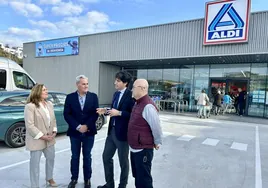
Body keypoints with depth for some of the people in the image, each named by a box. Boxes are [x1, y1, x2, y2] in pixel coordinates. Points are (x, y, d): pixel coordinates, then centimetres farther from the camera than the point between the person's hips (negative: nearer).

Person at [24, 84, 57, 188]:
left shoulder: (49, 104, 5)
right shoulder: (30, 106, -17)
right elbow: (29, 125, -20)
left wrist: (54, 132, -3)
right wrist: (42, 136, -19)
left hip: (49, 139, 7)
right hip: (36, 140, -7)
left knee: (51, 158, 20)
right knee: (35, 162, 8)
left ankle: (49, 178, 43)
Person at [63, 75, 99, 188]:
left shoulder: (93, 96, -1)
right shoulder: (70, 97, -2)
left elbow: (95, 113, -5)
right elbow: (66, 114, -6)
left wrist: (86, 126, -14)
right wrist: (78, 127, -15)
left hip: (89, 132, 0)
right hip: (74, 132, 0)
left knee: (87, 156, 12)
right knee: (75, 157, 13)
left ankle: (87, 179, 27)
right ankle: (74, 178, 30)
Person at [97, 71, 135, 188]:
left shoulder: (131, 95, -17)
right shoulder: (116, 94, 9)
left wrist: (119, 113, -26)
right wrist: (105, 111, -1)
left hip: (122, 133, -8)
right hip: (112, 131, 8)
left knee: (123, 161, 11)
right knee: (106, 157, 18)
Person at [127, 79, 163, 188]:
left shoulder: (148, 106, -24)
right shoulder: (137, 103, 6)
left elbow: (156, 127, -21)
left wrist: (157, 143, -7)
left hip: (143, 150, -9)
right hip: (134, 149, 9)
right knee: (137, 177, 23)